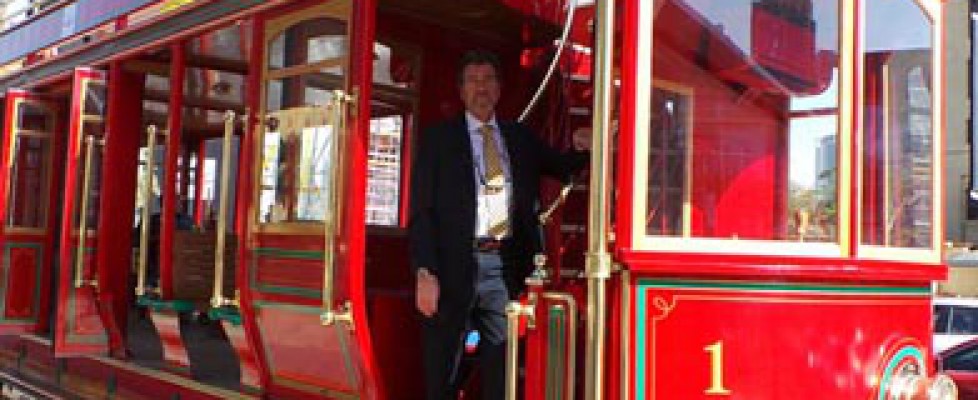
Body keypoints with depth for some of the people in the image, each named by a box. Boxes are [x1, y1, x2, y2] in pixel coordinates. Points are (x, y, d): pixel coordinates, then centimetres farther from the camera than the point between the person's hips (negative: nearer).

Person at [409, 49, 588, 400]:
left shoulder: (520, 137, 14)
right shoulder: (438, 138, 4)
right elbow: (421, 210, -1)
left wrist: (587, 145, -7)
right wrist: (425, 273, -12)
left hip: (506, 267, 3)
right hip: (455, 266, -3)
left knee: (500, 371, 9)